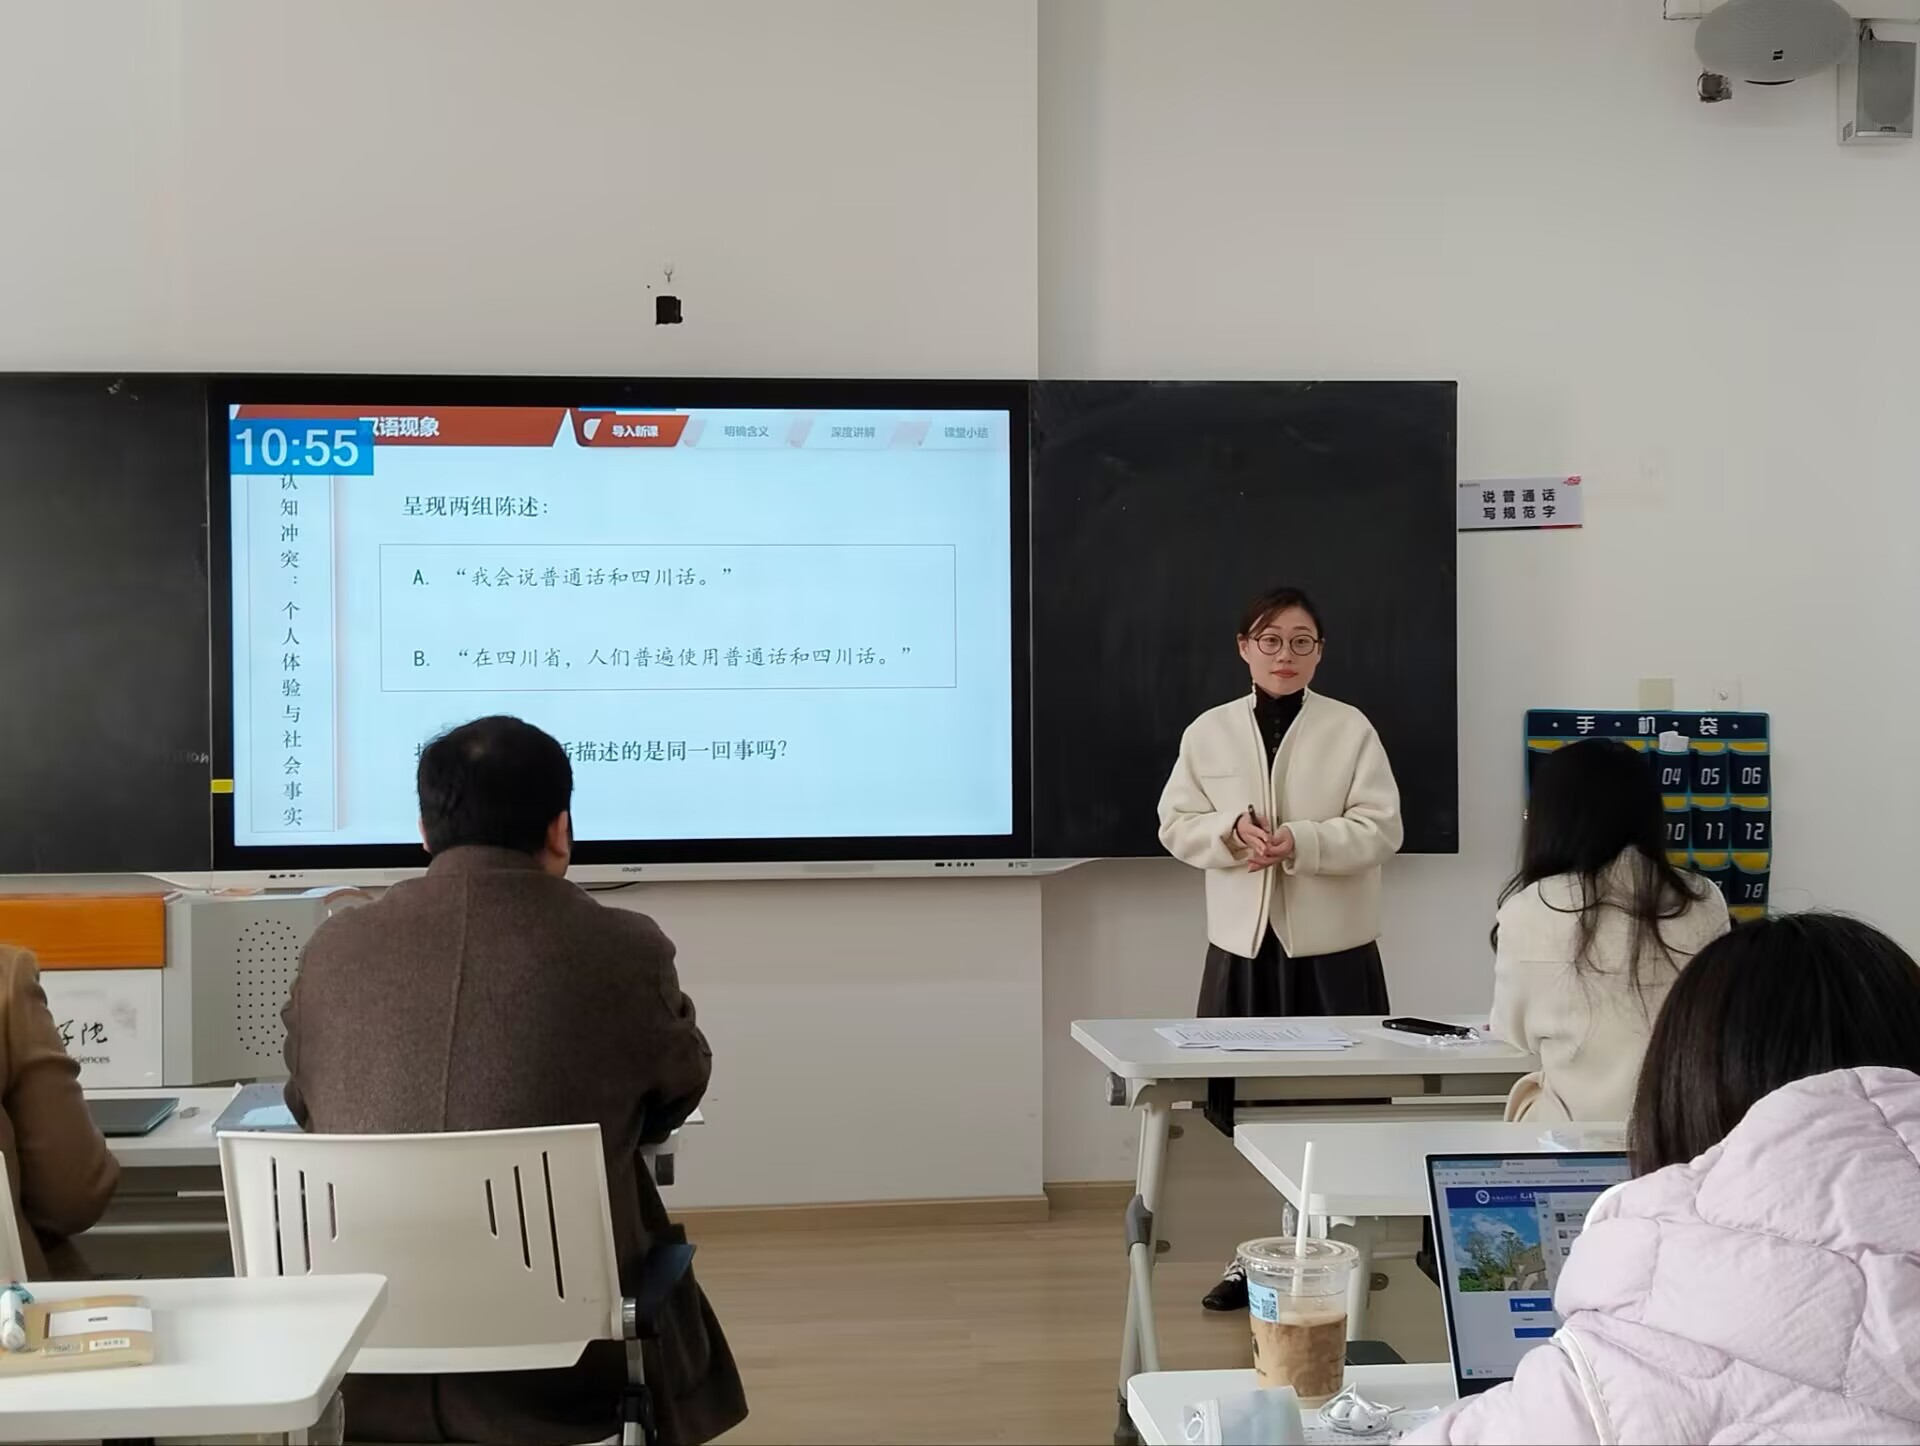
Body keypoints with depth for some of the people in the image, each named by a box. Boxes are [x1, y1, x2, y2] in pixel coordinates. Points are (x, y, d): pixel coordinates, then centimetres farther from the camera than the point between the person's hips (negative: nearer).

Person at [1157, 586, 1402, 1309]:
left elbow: (1380, 830, -6)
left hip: (1332, 947, -2)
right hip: (1243, 942, 2)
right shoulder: (1208, 732, 5)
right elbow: (1177, 826, 6)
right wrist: (1232, 831, -15)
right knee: (1238, 1101, 4)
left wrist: (1300, 841, -20)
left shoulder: (1351, 729, -1)